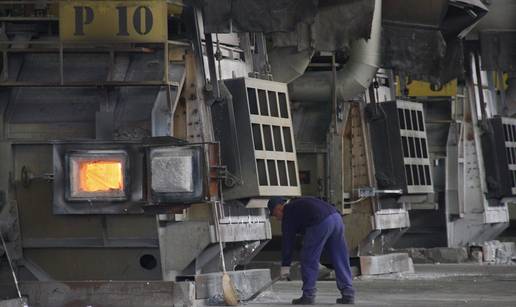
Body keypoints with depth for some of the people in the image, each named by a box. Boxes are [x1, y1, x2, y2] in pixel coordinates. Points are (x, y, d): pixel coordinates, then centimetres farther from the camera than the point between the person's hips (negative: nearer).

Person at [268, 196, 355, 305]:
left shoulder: (288, 212, 10)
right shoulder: (300, 203, 33)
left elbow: (287, 240, 10)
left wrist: (285, 266, 16)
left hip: (320, 223, -8)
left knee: (309, 260, 5)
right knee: (340, 261, 11)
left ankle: (308, 296, 7)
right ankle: (348, 295, 10)